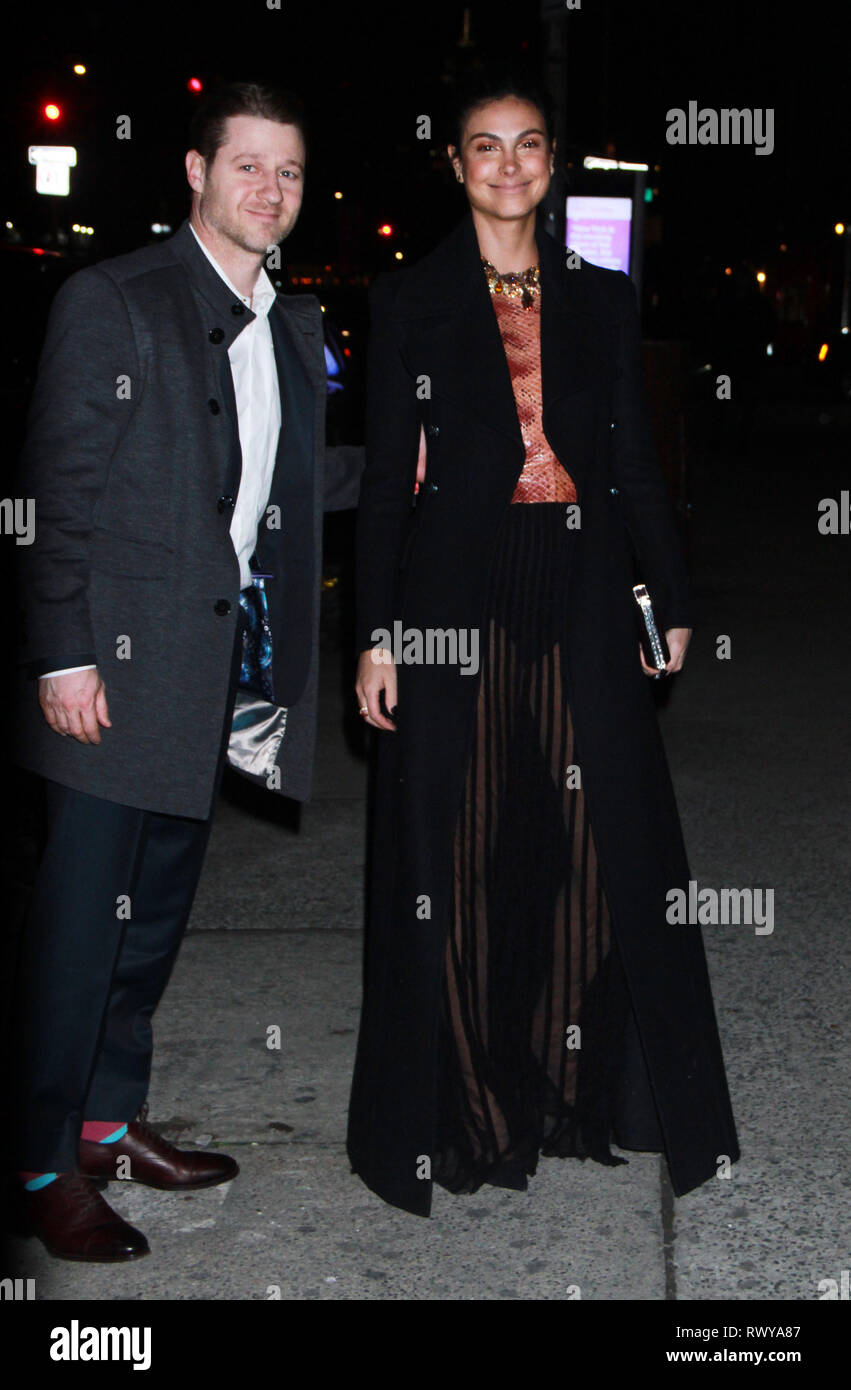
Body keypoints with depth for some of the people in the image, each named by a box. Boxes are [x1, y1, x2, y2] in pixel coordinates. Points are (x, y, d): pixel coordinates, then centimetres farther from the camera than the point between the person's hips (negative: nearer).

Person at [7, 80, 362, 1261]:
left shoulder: (294, 325, 14)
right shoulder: (111, 300, -7)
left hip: (226, 667, 7)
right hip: (121, 660, -7)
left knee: (157, 909, 15)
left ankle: (111, 1118, 29)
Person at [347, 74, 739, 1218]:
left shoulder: (603, 299, 11)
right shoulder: (410, 303, 4)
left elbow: (636, 465, 13)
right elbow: (386, 478, 1)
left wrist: (671, 601, 10)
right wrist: (377, 632, -5)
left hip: (581, 597, 3)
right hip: (454, 596, -2)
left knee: (596, 843, 4)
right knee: (459, 851, 2)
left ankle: (577, 1088, 19)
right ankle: (469, 1112, 15)